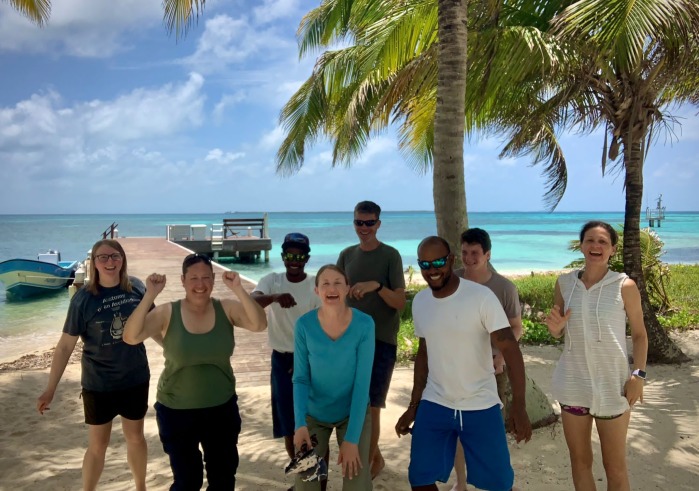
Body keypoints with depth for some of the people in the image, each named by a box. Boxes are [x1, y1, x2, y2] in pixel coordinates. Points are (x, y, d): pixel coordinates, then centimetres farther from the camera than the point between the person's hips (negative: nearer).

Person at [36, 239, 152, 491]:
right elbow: (65, 346, -10)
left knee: (135, 437, 19)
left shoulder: (136, 287, -9)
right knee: (97, 445, 11)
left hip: (135, 378, 3)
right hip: (98, 384, -2)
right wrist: (50, 389, -8)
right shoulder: (83, 298, -15)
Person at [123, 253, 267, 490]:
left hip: (222, 408, 2)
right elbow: (130, 337, -23)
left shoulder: (226, 309, -8)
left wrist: (239, 290, -32)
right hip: (177, 411, -2)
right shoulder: (167, 313, -12)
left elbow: (259, 325, -22)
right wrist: (150, 295, -31)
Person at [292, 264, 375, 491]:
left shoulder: (364, 324, -22)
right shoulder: (304, 325, -18)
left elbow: (362, 382, -20)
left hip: (353, 412, -1)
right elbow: (300, 379, -12)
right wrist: (300, 423, -25)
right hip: (314, 413, 1)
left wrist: (352, 438, -22)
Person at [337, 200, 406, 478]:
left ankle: (367, 465, 16)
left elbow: (400, 302, -12)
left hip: (381, 341, -5)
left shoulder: (390, 256, -8)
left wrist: (376, 285, -28)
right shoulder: (346, 255, 7)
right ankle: (375, 457, 32)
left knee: (370, 406, -1)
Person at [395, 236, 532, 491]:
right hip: (434, 405, 4)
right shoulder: (419, 302, 1)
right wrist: (413, 407, 11)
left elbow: (510, 349, -19)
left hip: (481, 407, -3)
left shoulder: (482, 297, -16)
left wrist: (518, 406, -29)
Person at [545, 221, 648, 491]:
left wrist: (638, 374, -11)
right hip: (573, 384, 3)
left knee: (615, 466, 8)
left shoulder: (625, 286, -8)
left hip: (612, 384, -3)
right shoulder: (564, 283, 1)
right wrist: (555, 327, -12)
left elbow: (639, 334, 0)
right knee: (580, 460, 15)